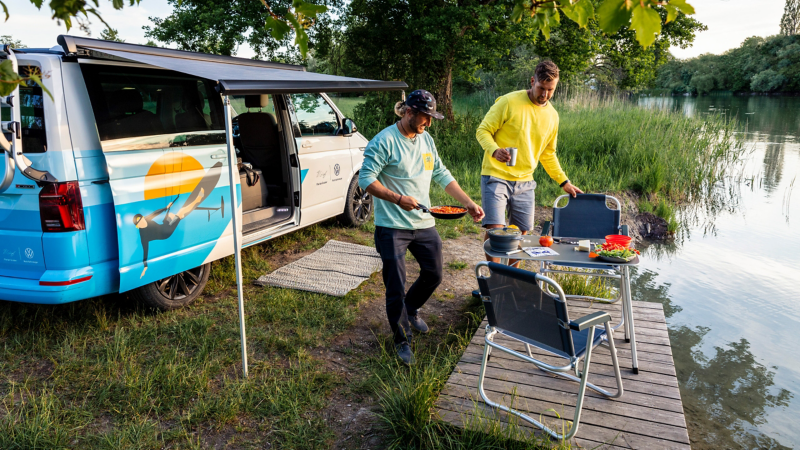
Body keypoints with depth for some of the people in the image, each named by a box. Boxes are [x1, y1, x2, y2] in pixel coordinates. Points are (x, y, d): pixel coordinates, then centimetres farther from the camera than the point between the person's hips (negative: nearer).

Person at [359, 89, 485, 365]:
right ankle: (402, 340, 18)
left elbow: (442, 175, 15)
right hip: (392, 228, -7)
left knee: (433, 275, 16)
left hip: (424, 224, 7)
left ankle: (410, 310, 44)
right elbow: (366, 180, -16)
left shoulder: (426, 139, 10)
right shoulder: (384, 141, -13)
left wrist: (469, 204, 9)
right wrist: (398, 199, -27)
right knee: (396, 288, -1)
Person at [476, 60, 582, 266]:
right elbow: (483, 131, -7)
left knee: (521, 233, 9)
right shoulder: (509, 102, -8)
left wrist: (564, 182, 18)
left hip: (524, 182, 5)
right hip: (496, 176, -5)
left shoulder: (552, 116, 10)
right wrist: (495, 150, -28)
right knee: (495, 229, -14)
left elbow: (548, 153, 21)